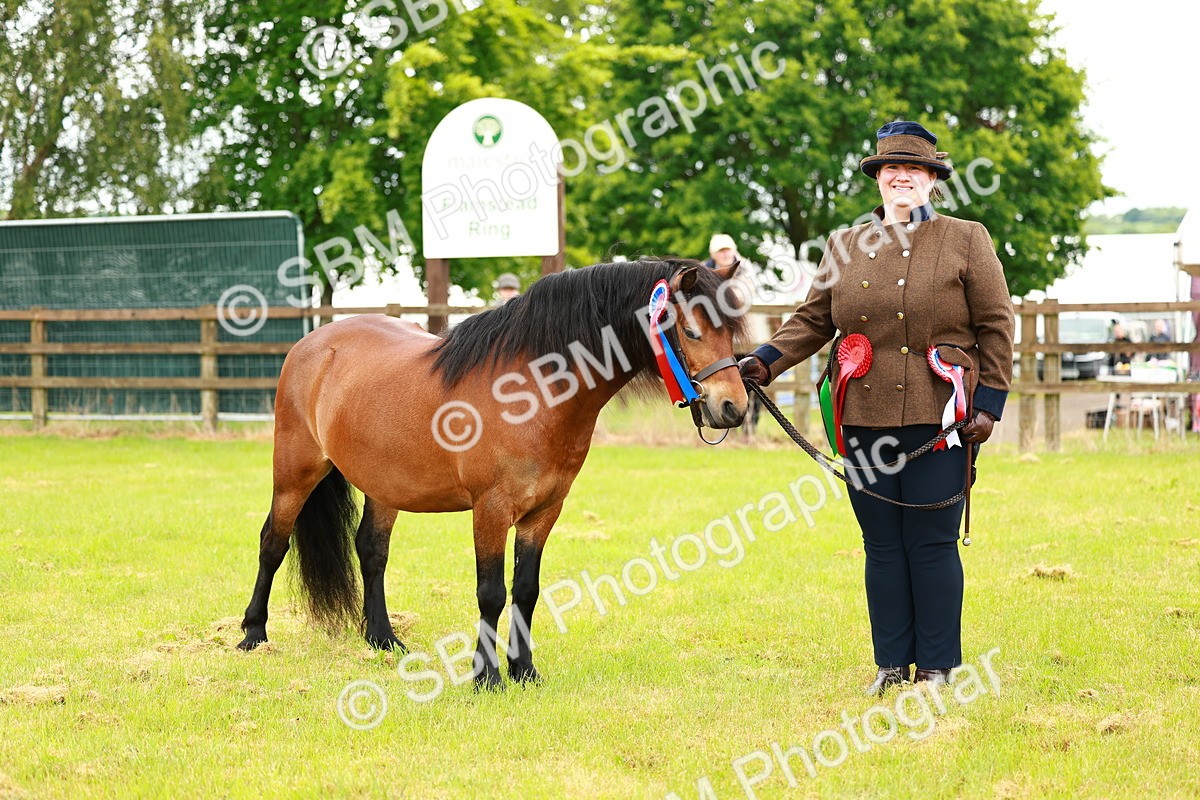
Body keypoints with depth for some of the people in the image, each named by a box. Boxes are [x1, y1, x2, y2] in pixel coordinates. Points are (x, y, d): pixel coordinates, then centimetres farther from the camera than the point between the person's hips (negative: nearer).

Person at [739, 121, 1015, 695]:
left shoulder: (966, 242, 4)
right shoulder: (845, 248, 12)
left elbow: (995, 327, 3)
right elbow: (811, 320, 13)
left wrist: (988, 405, -5)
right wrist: (766, 361, -4)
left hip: (938, 420, -3)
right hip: (865, 420, 3)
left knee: (932, 543, -1)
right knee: (882, 545, 7)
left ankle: (939, 666, 8)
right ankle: (892, 663, 16)